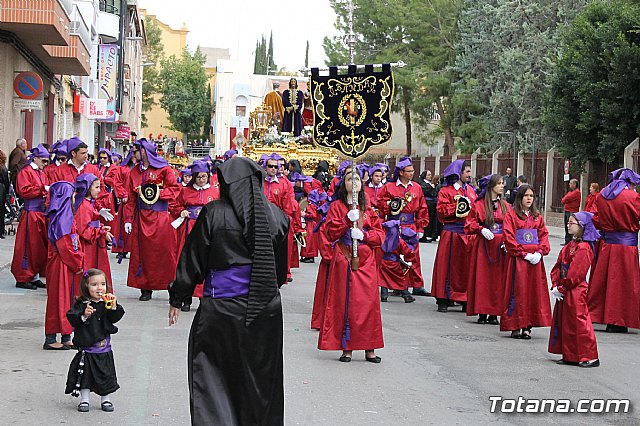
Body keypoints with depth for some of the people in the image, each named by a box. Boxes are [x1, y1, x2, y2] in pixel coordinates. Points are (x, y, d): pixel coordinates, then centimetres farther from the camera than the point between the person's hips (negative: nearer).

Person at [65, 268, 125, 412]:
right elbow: (72, 319, -14)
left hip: (104, 349, 2)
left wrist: (113, 307, -24)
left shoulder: (107, 302, 0)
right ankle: (84, 400, 21)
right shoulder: (81, 304, -7)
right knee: (85, 375, 7)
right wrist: (84, 316, -30)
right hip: (86, 348, -2)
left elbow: (115, 318, -8)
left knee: (106, 374, 10)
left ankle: (106, 399, 25)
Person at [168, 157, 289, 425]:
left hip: (222, 308, -3)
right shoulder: (277, 216, 1)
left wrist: (176, 299, 8)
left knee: (212, 378, 6)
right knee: (261, 378, 15)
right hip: (265, 310, 3)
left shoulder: (214, 213, -9)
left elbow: (192, 260, -3)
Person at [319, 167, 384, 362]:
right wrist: (348, 220, -15)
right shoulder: (337, 206, 5)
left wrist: (364, 234, -9)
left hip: (365, 261, 3)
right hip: (343, 260, -3)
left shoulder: (368, 209, 14)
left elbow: (379, 234, 9)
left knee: (368, 302, -1)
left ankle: (369, 348, 4)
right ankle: (346, 348, 0)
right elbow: (329, 233, -5)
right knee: (344, 302, -4)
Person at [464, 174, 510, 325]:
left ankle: (494, 313, 6)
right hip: (483, 245, -3)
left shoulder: (506, 206, 10)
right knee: (482, 278, -2)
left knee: (498, 279, 1)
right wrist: (482, 229, -14)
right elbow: (470, 224, 2)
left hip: (500, 246, 3)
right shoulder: (478, 205, 0)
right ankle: (482, 313, 3)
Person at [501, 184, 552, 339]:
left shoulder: (537, 217, 14)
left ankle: (527, 327, 9)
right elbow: (509, 239, -9)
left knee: (533, 292, 4)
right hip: (517, 261, -5)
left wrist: (540, 252, -8)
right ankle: (515, 327, 2)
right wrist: (524, 254, -14)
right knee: (517, 293, -3)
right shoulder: (511, 216, -1)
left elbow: (544, 236, 10)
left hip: (535, 260, 5)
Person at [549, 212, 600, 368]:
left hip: (576, 291, -10)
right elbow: (558, 266, 13)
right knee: (563, 322, 12)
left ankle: (590, 357, -1)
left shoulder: (584, 248, -16)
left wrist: (562, 288, -14)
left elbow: (575, 273, -19)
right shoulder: (570, 245, 14)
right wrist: (555, 285, 1)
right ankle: (569, 356, 21)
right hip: (564, 291, 10)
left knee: (578, 322, -7)